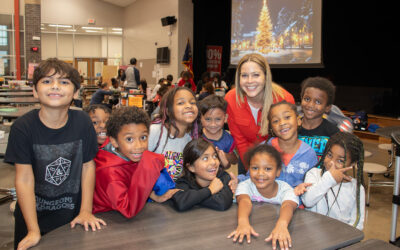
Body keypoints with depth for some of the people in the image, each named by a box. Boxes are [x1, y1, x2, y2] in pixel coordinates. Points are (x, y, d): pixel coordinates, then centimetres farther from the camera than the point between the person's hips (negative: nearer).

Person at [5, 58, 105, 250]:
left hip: (73, 213, 1)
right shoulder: (22, 127, -17)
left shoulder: (83, 122, -12)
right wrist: (33, 230, -18)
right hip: (33, 214, -1)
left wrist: (86, 211, -6)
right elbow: (24, 179, -17)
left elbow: (88, 166, -5)